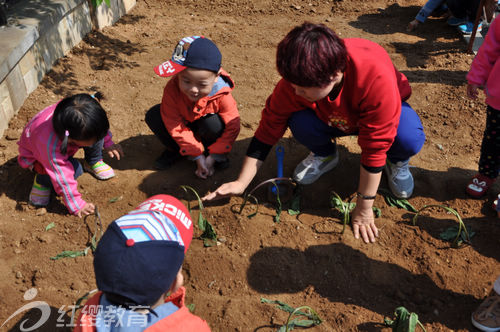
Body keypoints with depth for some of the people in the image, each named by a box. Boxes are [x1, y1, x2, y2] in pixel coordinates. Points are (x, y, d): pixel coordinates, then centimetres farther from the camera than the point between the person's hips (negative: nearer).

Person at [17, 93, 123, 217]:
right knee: (74, 169, -33)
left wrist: (108, 143, -2)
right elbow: (63, 179, -38)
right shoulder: (51, 146, -47)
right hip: (37, 155, -5)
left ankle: (93, 163, 3)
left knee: (95, 131, -21)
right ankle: (42, 182, -6)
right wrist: (77, 205, -31)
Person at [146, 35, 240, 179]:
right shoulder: (172, 89, -32)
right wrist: (197, 156, -26)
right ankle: (174, 150, 1)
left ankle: (209, 150, -3)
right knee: (153, 116, -21)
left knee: (213, 122, -35)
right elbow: (175, 125, -26)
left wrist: (213, 157, -26)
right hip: (185, 125, 2)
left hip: (204, 127, -1)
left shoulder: (222, 94, -33)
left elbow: (232, 127, -25)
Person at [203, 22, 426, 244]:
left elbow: (375, 147, -35)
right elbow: (268, 129, -21)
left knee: (410, 139, -35)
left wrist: (363, 210, -29)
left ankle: (396, 161, 2)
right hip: (333, 118, 3)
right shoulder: (296, 80, -31)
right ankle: (324, 155, 4)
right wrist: (241, 183, -22)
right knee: (300, 124, -31)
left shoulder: (376, 77, -42)